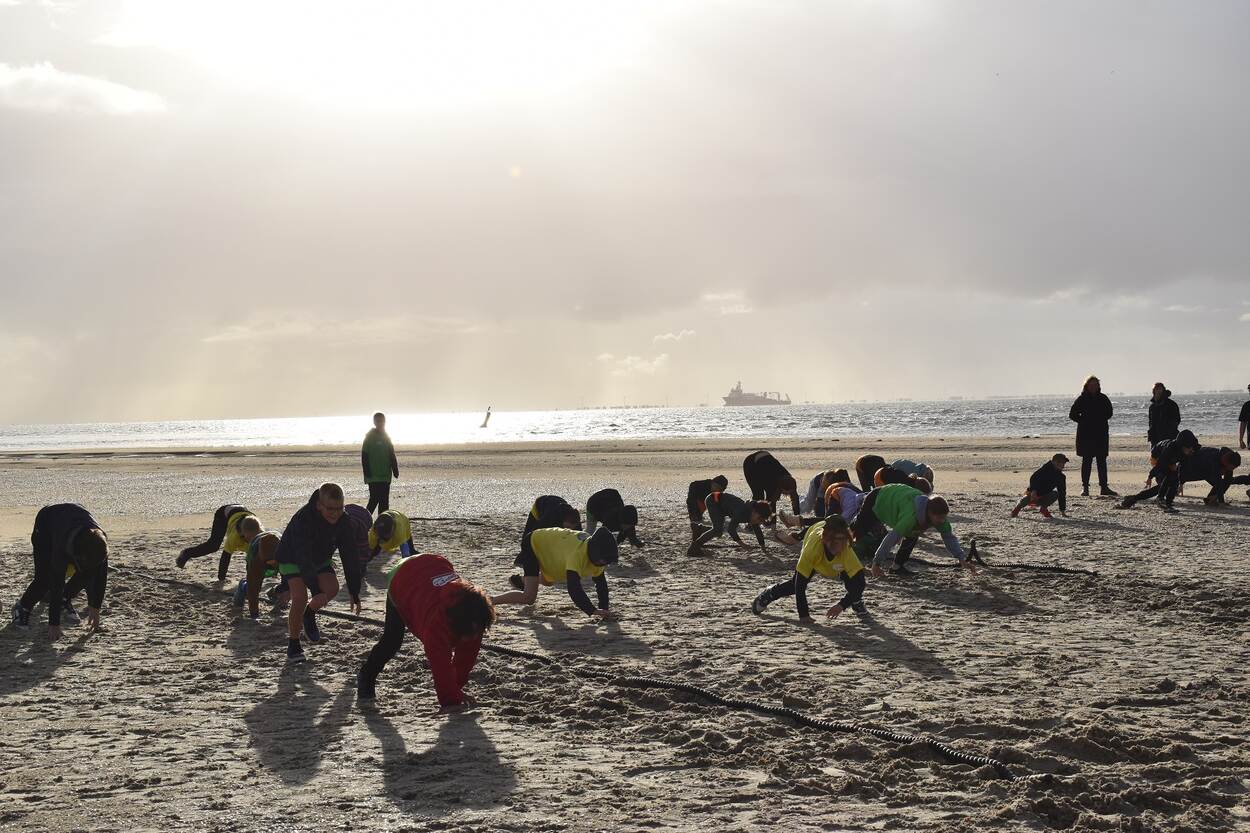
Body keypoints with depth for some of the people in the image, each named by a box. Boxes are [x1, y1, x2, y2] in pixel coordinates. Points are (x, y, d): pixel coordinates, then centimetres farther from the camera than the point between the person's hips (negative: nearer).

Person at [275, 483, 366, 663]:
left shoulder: (345, 522, -24)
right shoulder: (302, 520, -39)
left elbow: (351, 556, -19)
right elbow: (304, 557, -43)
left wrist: (354, 592, -22)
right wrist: (317, 591, -51)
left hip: (320, 558, 5)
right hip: (292, 559, -5)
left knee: (332, 588, -18)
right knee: (300, 597, -22)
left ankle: (309, 613, 13)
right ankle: (293, 644, -5)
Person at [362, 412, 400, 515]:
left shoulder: (386, 437, 13)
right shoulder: (370, 437, -4)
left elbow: (392, 456, 17)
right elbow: (364, 456, -8)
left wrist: (395, 470, 7)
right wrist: (367, 474, -14)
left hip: (385, 476, 6)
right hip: (374, 476, -6)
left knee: (384, 501, 5)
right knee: (375, 499, -13)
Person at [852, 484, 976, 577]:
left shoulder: (938, 514, -24)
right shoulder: (912, 516, -45)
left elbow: (949, 537, -14)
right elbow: (892, 538, -44)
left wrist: (962, 559, -22)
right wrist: (876, 564, -40)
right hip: (876, 501, -6)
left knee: (913, 534, -4)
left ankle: (899, 565, 6)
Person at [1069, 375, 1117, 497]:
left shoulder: (1103, 399, 6)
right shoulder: (1082, 399, -1)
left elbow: (1109, 413, 17)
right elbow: (1072, 414, 2)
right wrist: (1083, 421, -3)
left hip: (1101, 434, 3)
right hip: (1086, 435, -3)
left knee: (1102, 461, 4)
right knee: (1086, 461, -2)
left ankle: (1104, 487, 8)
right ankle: (1085, 487, 0)